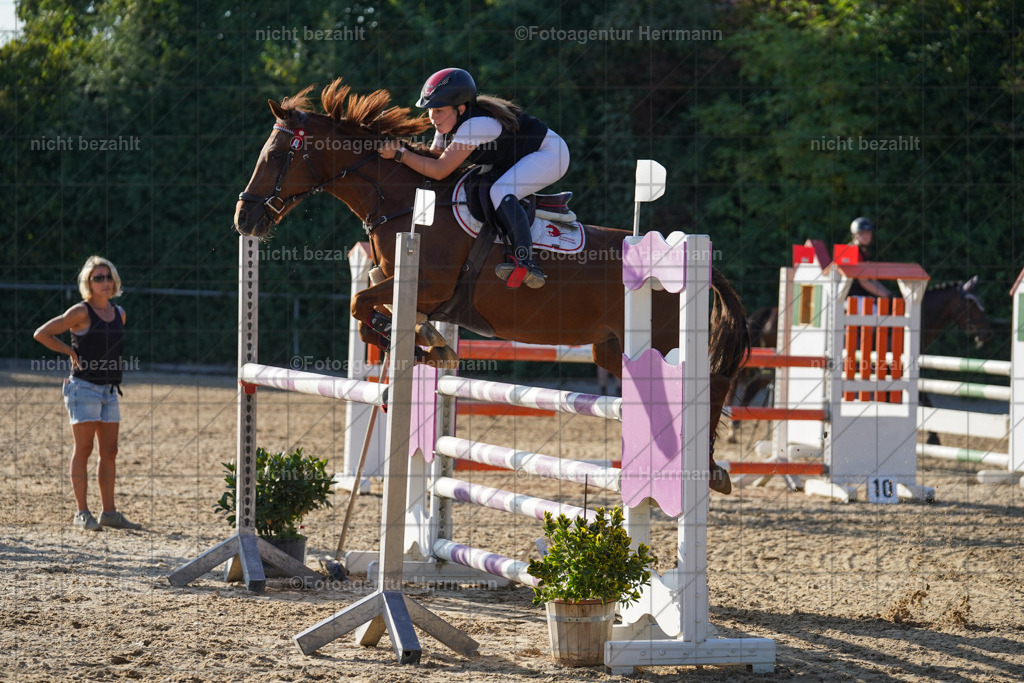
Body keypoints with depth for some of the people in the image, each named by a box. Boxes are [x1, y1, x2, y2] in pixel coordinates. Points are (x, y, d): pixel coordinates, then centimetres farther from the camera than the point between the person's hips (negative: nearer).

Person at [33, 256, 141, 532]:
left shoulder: (118, 313, 11)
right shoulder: (81, 312, -9)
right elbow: (41, 334, -9)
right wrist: (72, 353, -8)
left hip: (109, 390, 7)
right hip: (84, 388, -7)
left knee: (109, 452, 7)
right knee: (83, 450, -4)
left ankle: (109, 512, 13)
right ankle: (82, 514, -2)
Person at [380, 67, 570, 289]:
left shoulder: (475, 124, -33)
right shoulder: (449, 123, -4)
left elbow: (440, 171, -34)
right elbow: (433, 158, 4)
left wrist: (400, 154, -32)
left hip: (549, 154, -10)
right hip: (514, 161, 10)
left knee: (500, 192, -31)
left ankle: (527, 263, -38)